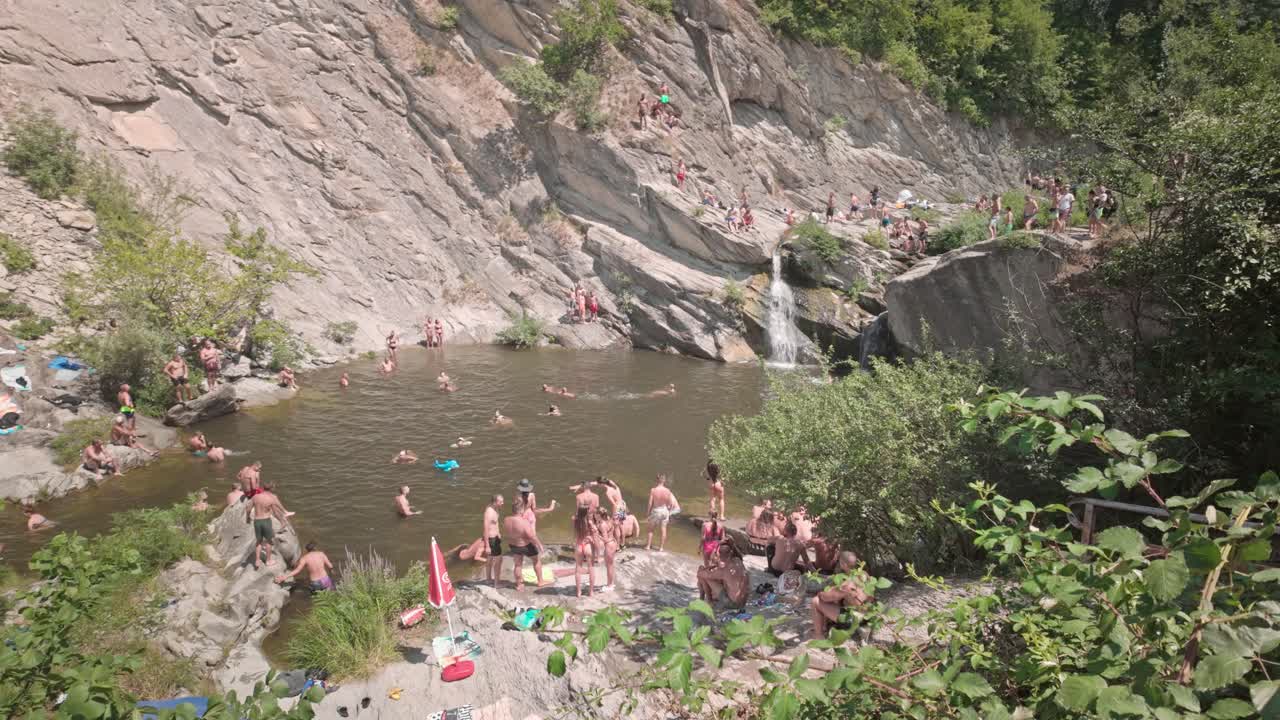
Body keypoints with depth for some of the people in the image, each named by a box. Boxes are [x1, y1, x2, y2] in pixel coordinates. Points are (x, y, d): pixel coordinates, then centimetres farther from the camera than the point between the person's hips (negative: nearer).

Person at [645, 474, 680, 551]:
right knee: (663, 530, 12)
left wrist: (648, 511, 2)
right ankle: (661, 547, 17)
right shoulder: (667, 491, -11)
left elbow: (650, 503, -13)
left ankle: (648, 545, 20)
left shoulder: (653, 490, -17)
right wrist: (668, 510, 11)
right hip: (664, 510, 2)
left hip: (655, 511, -2)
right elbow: (670, 503, -6)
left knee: (651, 529, 16)